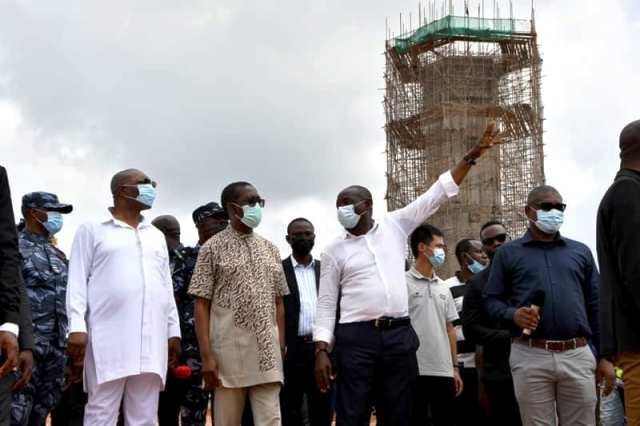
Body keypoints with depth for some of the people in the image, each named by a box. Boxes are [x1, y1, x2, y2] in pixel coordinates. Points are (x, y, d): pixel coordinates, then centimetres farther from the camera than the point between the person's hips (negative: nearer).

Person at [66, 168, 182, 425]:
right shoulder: (92, 230, 9)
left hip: (152, 340, 4)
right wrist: (77, 327, -10)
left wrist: (173, 330, 13)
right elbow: (77, 281, 1)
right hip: (109, 337, -4)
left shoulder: (156, 236, 22)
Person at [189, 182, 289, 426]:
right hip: (228, 351, -3)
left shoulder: (270, 249, 14)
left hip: (267, 353, 4)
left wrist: (280, 348, 8)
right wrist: (206, 356, -11)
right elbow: (202, 305, -4)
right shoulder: (213, 248, 0)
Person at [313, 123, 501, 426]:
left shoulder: (395, 225, 9)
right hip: (357, 337, -1)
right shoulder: (335, 250, 7)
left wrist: (471, 156, 2)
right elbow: (326, 304, 6)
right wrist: (322, 350, -4)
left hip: (399, 335, 2)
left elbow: (436, 196, 7)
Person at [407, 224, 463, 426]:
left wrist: (455, 368, 13)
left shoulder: (443, 288, 16)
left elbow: (449, 329, 17)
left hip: (443, 371, 6)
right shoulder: (404, 283, -4)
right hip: (414, 370, -6)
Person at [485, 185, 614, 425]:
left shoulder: (581, 252, 16)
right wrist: (513, 314, -15)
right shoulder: (508, 253, 9)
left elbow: (596, 306, 15)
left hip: (578, 355, 2)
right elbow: (492, 300, 6)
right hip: (530, 356, -2)